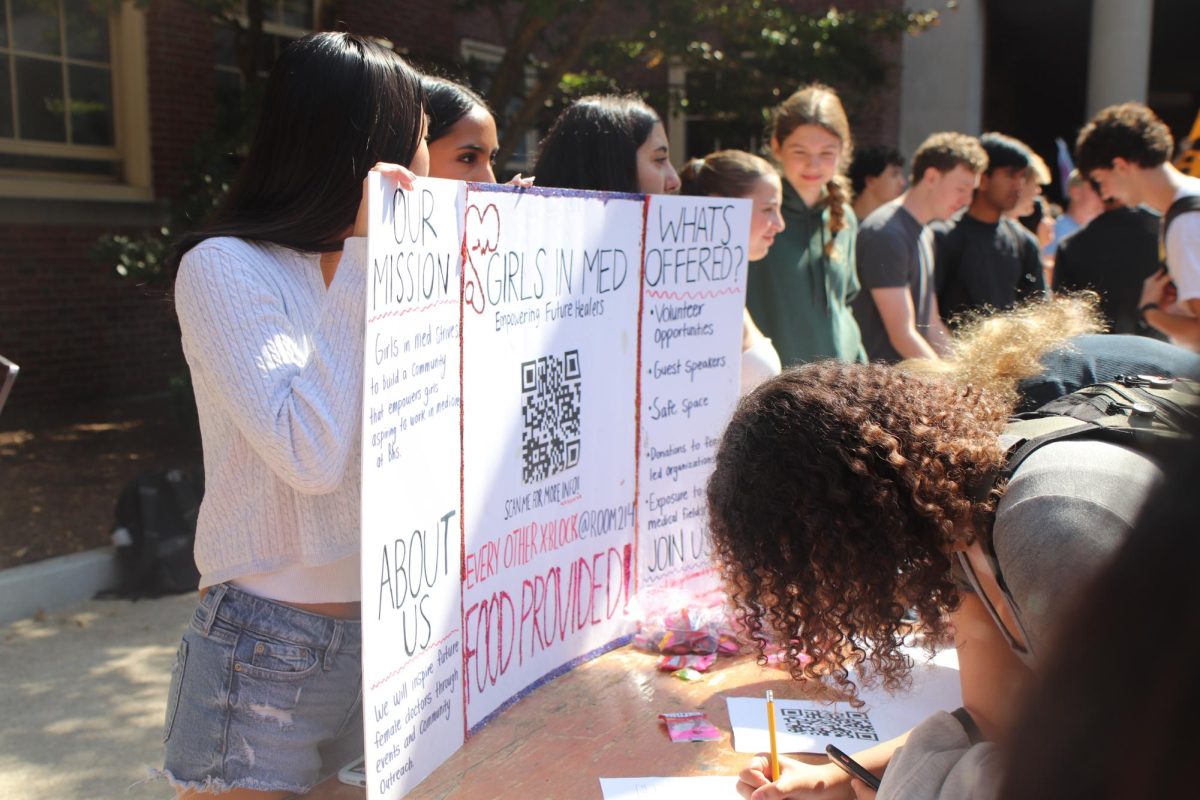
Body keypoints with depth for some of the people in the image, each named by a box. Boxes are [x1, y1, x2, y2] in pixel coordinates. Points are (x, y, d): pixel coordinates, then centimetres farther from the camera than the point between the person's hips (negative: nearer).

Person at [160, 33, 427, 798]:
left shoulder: (383, 268, 8)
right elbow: (312, 454, -27)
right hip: (270, 654, -6)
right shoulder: (225, 268, -13)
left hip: (392, 632, 6)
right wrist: (362, 255, -22)